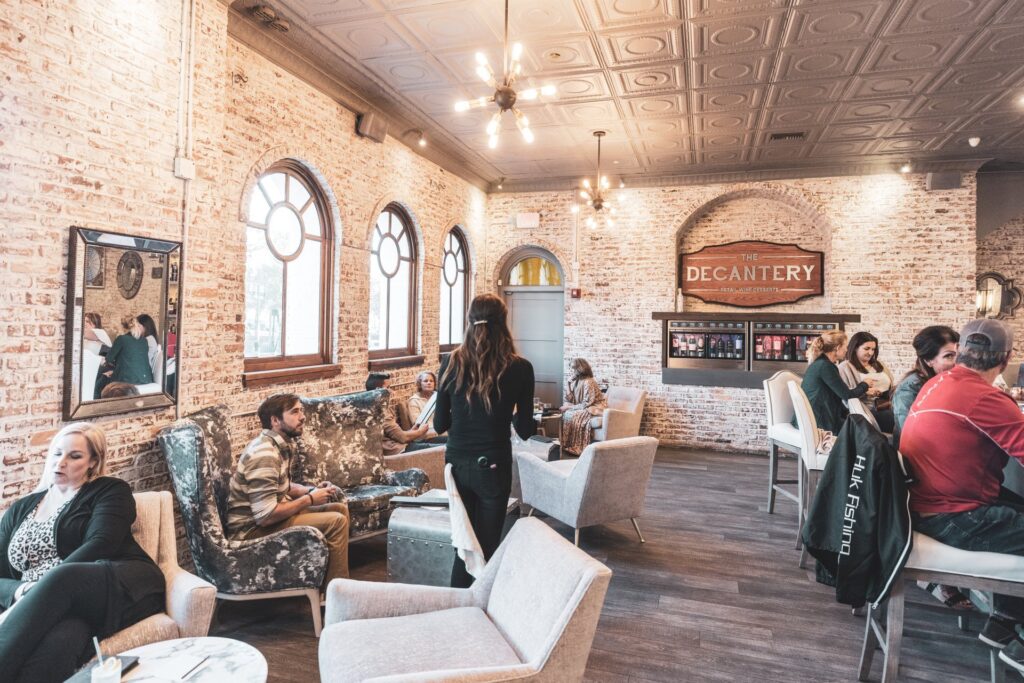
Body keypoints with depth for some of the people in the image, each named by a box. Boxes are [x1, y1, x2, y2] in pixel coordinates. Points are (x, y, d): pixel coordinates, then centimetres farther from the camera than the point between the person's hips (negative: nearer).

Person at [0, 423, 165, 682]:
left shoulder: (110, 491, 11)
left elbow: (101, 544, -6)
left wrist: (40, 586, -16)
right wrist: (21, 591, -6)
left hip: (122, 587, -2)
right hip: (51, 606, 3)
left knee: (61, 579, -38)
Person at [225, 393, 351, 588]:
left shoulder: (283, 444, 4)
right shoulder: (264, 455, -26)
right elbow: (266, 517, -29)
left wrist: (313, 490, 2)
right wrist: (309, 499, -17)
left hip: (266, 513, 10)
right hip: (253, 528, -10)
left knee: (340, 509, 10)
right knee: (336, 522, -18)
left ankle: (336, 579, 19)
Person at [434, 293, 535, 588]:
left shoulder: (451, 362, -5)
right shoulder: (519, 368, -10)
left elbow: (440, 425, 1)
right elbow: (525, 430, -5)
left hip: (457, 463, 3)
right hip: (493, 465, -2)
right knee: (487, 545, 12)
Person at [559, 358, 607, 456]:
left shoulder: (588, 382, -22)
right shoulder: (575, 381, 3)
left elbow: (586, 403, -24)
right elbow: (570, 399, 3)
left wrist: (569, 407, -21)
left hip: (595, 407, -9)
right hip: (583, 407, 9)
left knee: (572, 416, -25)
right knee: (565, 413, -10)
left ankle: (575, 448, -15)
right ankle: (565, 444, -6)